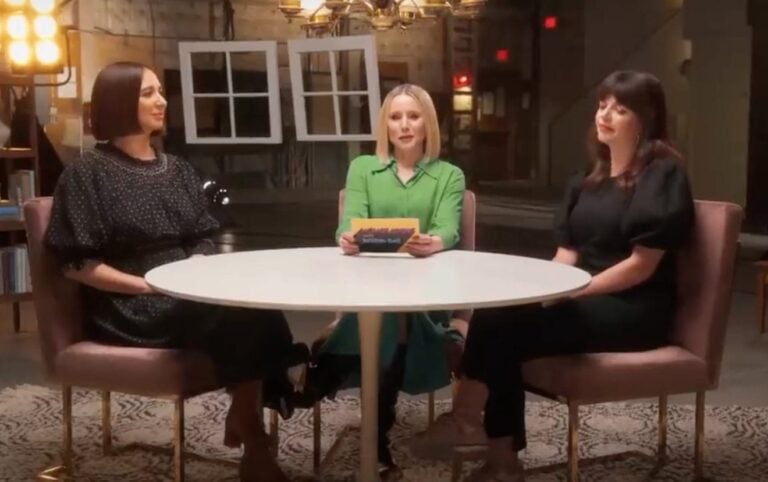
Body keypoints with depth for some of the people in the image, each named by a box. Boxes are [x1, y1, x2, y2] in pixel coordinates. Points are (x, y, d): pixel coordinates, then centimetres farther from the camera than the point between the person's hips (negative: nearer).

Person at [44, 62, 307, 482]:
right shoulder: (88, 173, -4)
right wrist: (148, 285, -17)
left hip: (187, 295, 6)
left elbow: (202, 242, 16)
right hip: (127, 308, -5)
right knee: (240, 317, -30)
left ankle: (240, 420, -17)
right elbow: (75, 263, -9)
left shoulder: (177, 170, 16)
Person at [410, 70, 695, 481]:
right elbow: (567, 252, 12)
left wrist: (571, 294, -17)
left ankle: (465, 418, -9)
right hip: (585, 300, 7)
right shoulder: (589, 180, 17)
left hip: (633, 310, -7)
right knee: (498, 315, -21)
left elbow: (642, 265, -14)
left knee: (499, 322, -25)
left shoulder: (662, 175, -7)